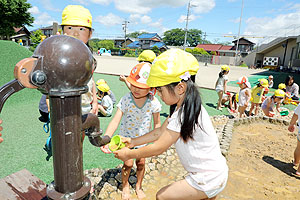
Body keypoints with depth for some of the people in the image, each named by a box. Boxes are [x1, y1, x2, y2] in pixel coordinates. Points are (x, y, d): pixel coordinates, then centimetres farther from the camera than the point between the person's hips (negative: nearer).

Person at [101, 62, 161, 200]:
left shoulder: (153, 102, -19)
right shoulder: (126, 100, -24)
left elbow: (157, 123, -6)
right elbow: (115, 121, -30)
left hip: (143, 138, 2)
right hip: (126, 136, -1)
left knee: (141, 162, 13)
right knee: (128, 163, 3)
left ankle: (138, 186, 43)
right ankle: (125, 186, 35)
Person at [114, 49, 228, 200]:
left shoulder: (183, 115, -28)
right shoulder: (186, 107, 2)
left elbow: (158, 148, -21)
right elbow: (160, 132, 7)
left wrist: (129, 154, -8)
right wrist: (133, 142, 7)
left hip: (207, 179, -9)